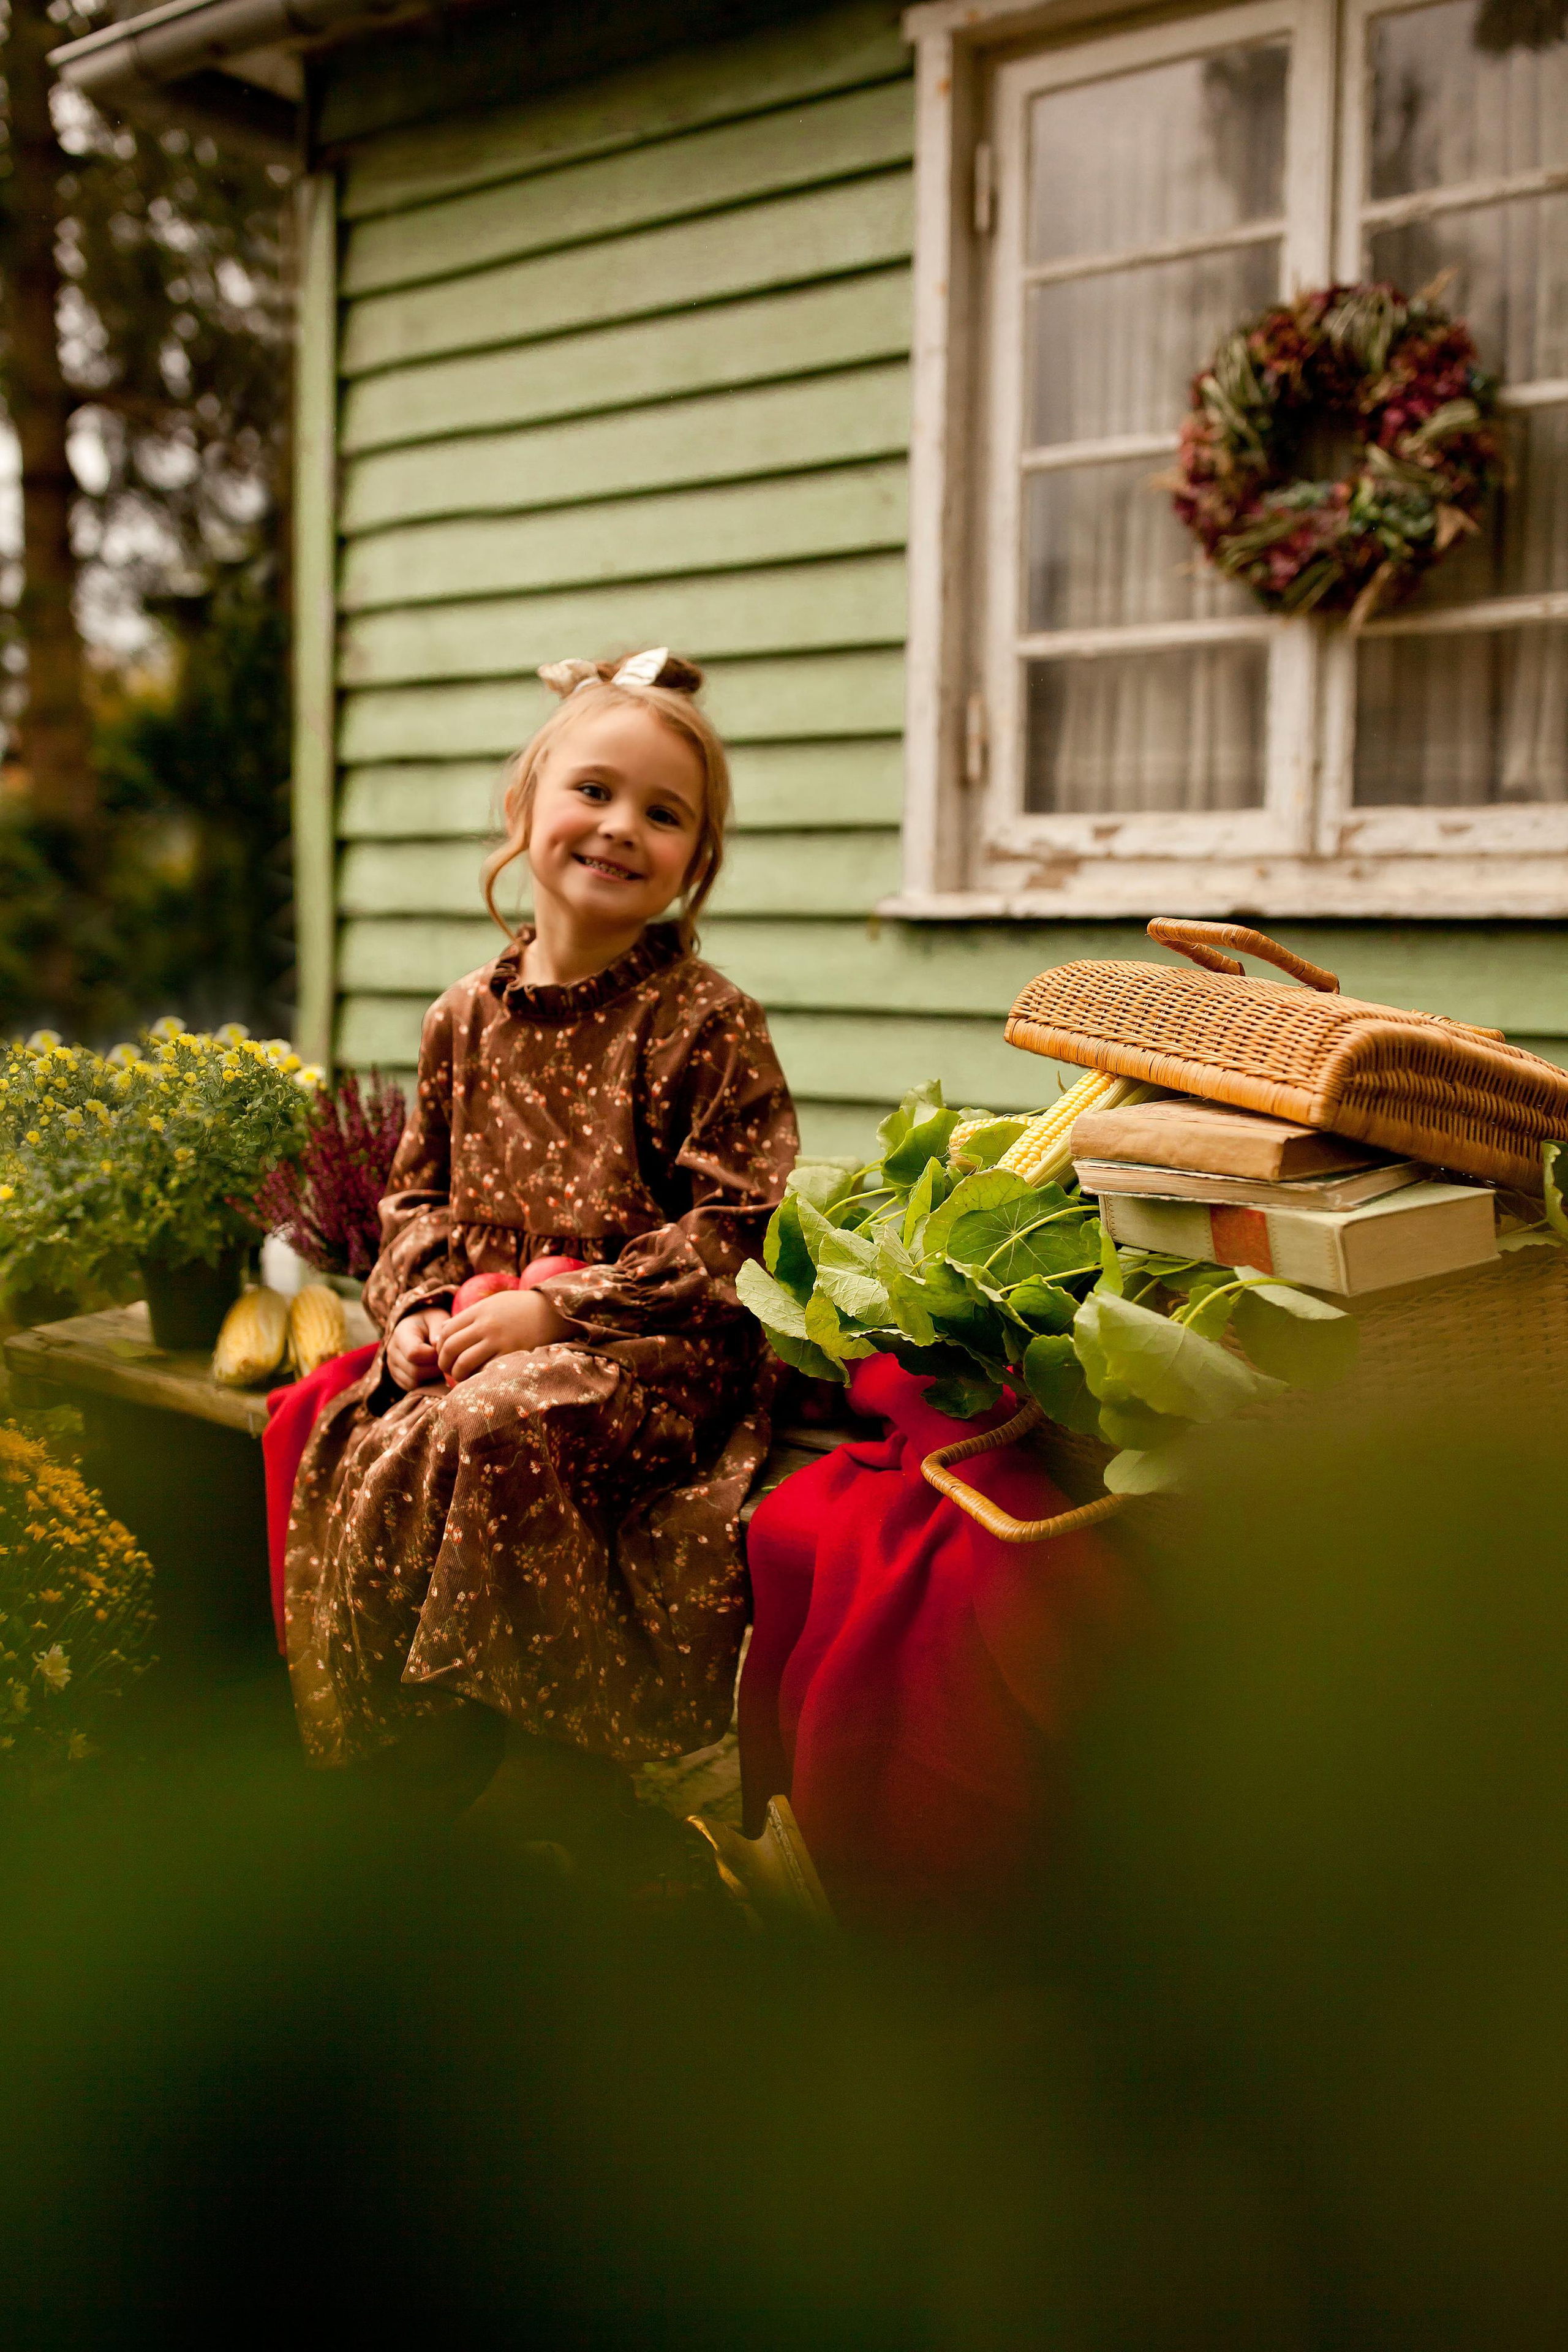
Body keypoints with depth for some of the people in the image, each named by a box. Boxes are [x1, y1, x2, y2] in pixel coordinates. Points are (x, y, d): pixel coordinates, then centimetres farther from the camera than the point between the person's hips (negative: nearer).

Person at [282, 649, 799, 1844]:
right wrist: (420, 1302, -2)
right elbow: (420, 1190, 19)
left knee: (491, 1434, -31)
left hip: (657, 1346, -5)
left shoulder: (704, 1024, -8)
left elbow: (737, 1231, -12)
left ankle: (555, 1755, -11)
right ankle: (405, 1757, 0)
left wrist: (558, 1307, -17)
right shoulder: (468, 1017, 10)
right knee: (368, 1459, -19)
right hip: (485, 1336, 6)